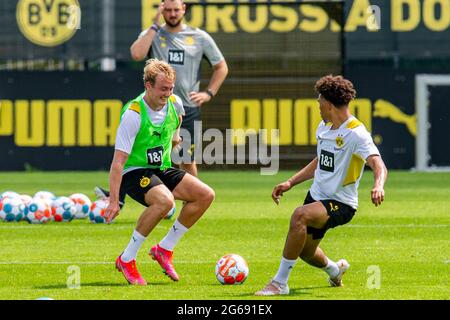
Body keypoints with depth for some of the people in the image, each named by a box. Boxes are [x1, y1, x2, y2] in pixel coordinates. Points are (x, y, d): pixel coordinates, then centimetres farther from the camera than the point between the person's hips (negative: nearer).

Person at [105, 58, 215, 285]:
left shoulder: (174, 103, -4)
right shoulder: (133, 114, -24)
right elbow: (118, 161, -26)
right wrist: (114, 201, -29)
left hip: (162, 169, 8)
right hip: (134, 171, -8)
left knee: (206, 195, -8)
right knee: (165, 200, -36)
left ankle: (164, 249, 3)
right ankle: (127, 260, -22)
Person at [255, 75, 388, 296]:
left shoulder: (355, 133, -19)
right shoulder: (323, 128, 7)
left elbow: (378, 165, -32)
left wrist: (378, 186, -54)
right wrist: (290, 183, 17)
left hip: (341, 203, -9)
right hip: (316, 195, 9)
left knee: (300, 215, -35)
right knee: (305, 251, 19)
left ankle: (280, 282, -27)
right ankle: (334, 270, 56)